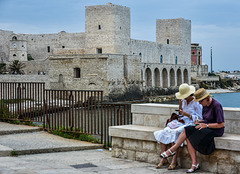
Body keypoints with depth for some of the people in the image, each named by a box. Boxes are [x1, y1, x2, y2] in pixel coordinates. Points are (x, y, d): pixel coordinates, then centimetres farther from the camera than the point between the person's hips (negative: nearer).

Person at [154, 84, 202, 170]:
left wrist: (187, 114, -18)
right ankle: (164, 159, -12)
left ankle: (174, 161, -25)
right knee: (162, 133, -14)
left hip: (190, 125, -7)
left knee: (174, 134, -33)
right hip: (181, 122, 7)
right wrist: (180, 105, 4)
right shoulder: (184, 101, 14)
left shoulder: (196, 103, -7)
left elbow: (200, 118, -8)